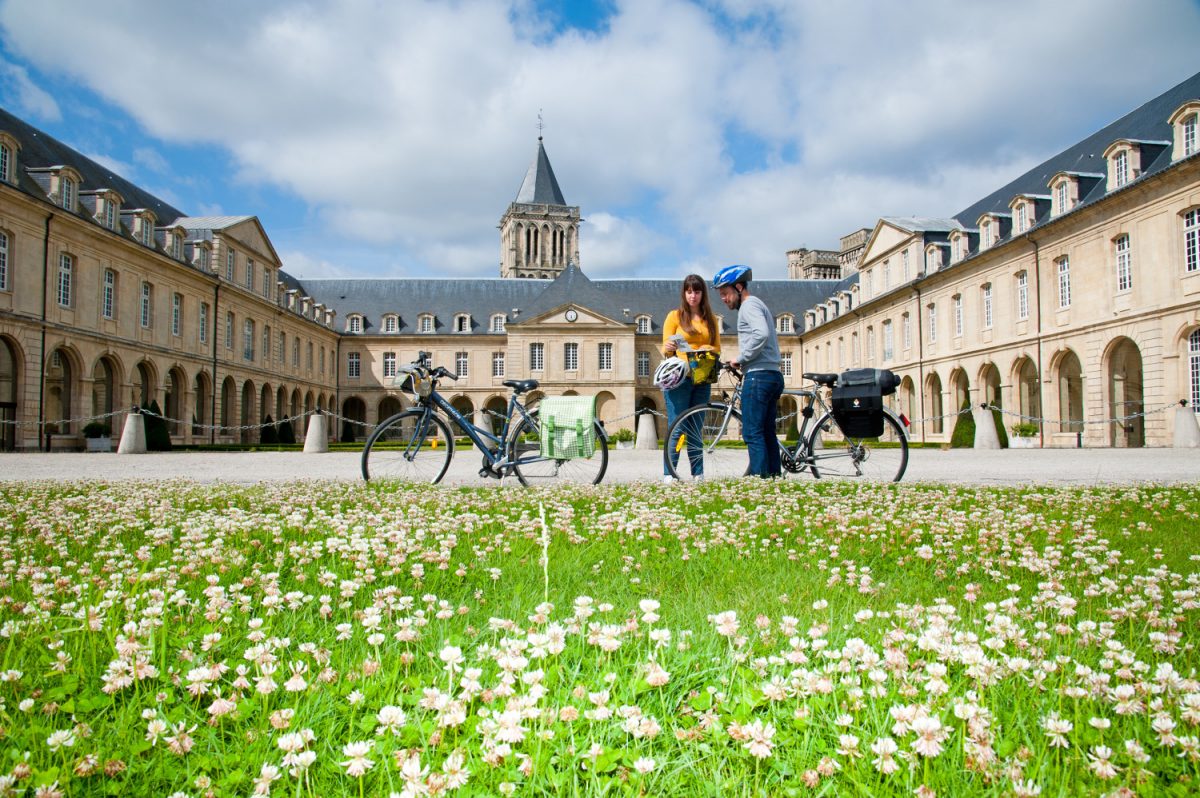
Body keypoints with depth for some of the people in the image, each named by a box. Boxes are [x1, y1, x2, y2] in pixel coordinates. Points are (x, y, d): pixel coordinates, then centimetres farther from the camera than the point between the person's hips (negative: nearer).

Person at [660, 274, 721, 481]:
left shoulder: (710, 318, 14)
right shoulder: (675, 316, 3)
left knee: (695, 429, 7)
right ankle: (668, 475, -5)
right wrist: (668, 348, -22)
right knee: (677, 429, -7)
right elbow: (665, 351, 2)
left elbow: (717, 349, 14)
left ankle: (698, 474, 8)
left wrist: (709, 350, -9)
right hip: (679, 379, -4)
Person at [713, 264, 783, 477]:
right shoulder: (759, 305, 26)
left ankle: (760, 478, -12)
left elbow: (761, 334, -24)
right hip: (773, 375, 10)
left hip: (758, 376, -10)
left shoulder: (749, 305, -6)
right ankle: (774, 477, 11)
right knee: (767, 434, 10)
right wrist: (743, 360, 16)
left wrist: (740, 358, -15)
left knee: (752, 433, -10)